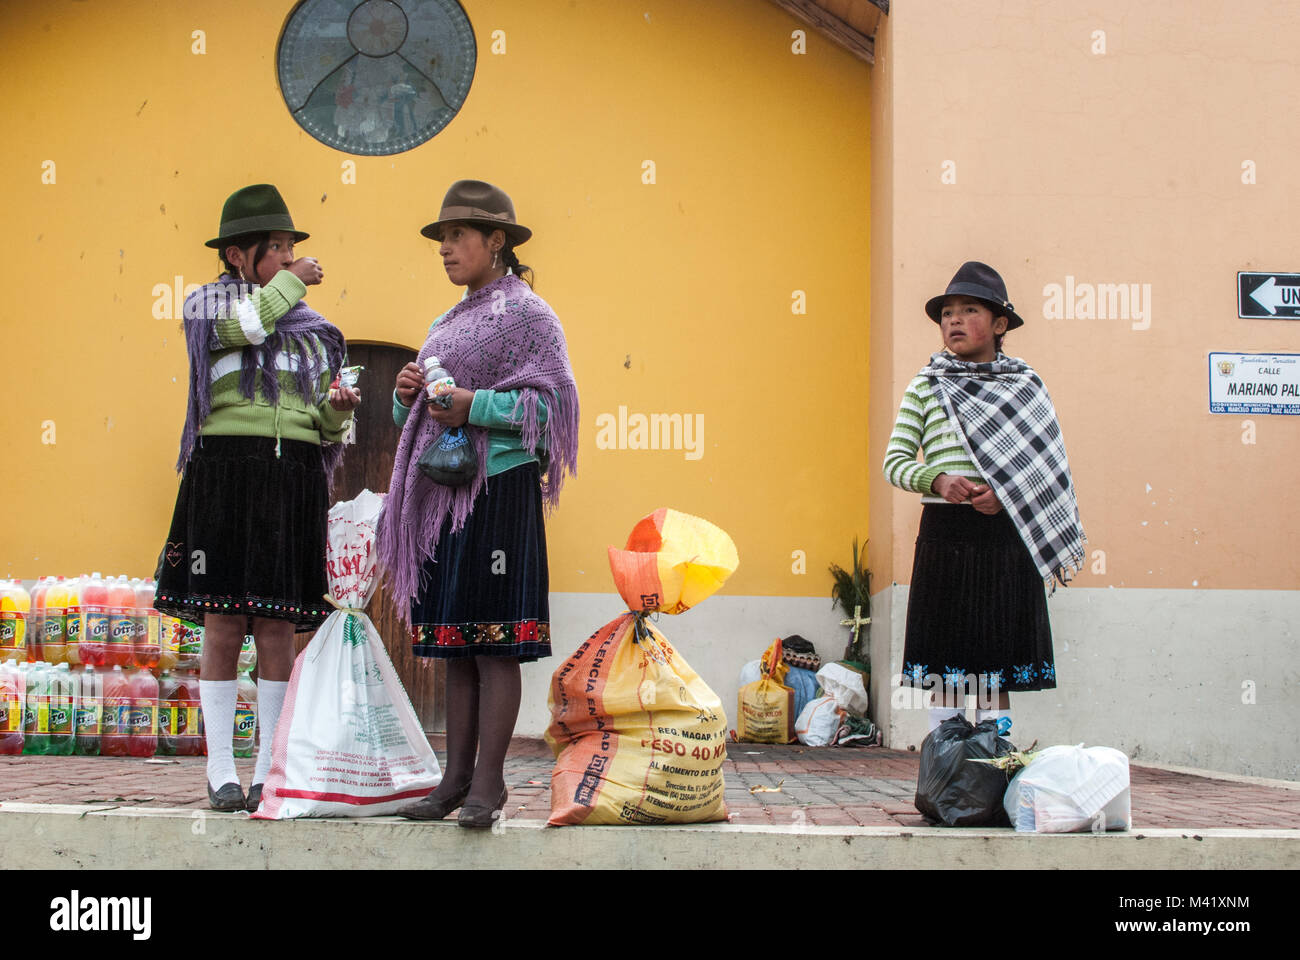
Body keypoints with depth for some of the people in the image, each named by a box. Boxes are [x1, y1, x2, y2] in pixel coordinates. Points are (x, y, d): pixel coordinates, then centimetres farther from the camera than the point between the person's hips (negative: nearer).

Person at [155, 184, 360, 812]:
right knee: (223, 625, -4)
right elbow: (247, 325, -16)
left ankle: (269, 771, 8)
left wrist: (339, 408, -7)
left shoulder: (312, 328, 16)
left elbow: (322, 426, 15)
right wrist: (290, 282, -1)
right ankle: (221, 772, 4)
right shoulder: (205, 302, 8)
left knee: (277, 628, 1)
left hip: (293, 482, 3)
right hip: (225, 472, -3)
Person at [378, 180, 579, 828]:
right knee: (455, 646, 9)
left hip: (499, 488, -8)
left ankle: (488, 783, -4)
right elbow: (417, 419, 24)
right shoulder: (446, 324, 22)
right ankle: (456, 778, 15)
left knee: (495, 644, -7)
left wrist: (474, 405, -18)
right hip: (444, 492, 8)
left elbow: (552, 400, -11)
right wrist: (407, 396, 2)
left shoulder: (527, 313, -1)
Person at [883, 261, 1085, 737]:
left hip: (1007, 535, 1)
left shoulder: (1026, 385, 10)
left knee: (998, 670, 3)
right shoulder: (927, 385, 8)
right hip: (945, 533, 0)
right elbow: (895, 461, 4)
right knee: (944, 669, 1)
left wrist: (1006, 492, -12)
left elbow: (1048, 467, 7)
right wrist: (938, 480, -15)